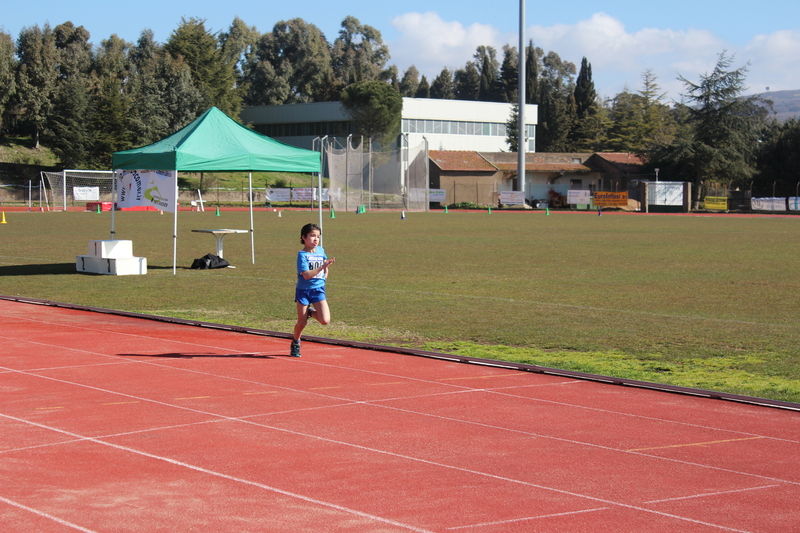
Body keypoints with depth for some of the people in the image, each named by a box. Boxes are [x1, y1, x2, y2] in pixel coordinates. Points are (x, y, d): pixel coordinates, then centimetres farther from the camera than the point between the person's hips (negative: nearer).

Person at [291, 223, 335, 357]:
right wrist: (323, 267, -31)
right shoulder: (302, 254, -14)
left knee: (325, 320, -13)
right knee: (302, 322, 3)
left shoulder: (320, 250, 3)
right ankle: (295, 343, 33)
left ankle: (311, 312, 20)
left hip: (318, 290, 3)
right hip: (303, 290, -3)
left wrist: (325, 273, 12)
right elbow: (306, 275, -25)